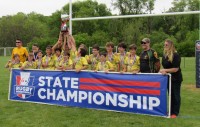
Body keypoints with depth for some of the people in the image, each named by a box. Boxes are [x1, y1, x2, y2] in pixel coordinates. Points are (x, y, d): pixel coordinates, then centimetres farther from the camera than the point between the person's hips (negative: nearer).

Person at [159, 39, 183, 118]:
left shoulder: (175, 55, -17)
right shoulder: (164, 55, 5)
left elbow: (175, 69, -19)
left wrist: (165, 70, -18)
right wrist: (163, 71, -9)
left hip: (176, 78, -7)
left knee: (176, 95, 2)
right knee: (170, 95, 14)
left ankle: (175, 113, 9)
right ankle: (171, 111, 23)